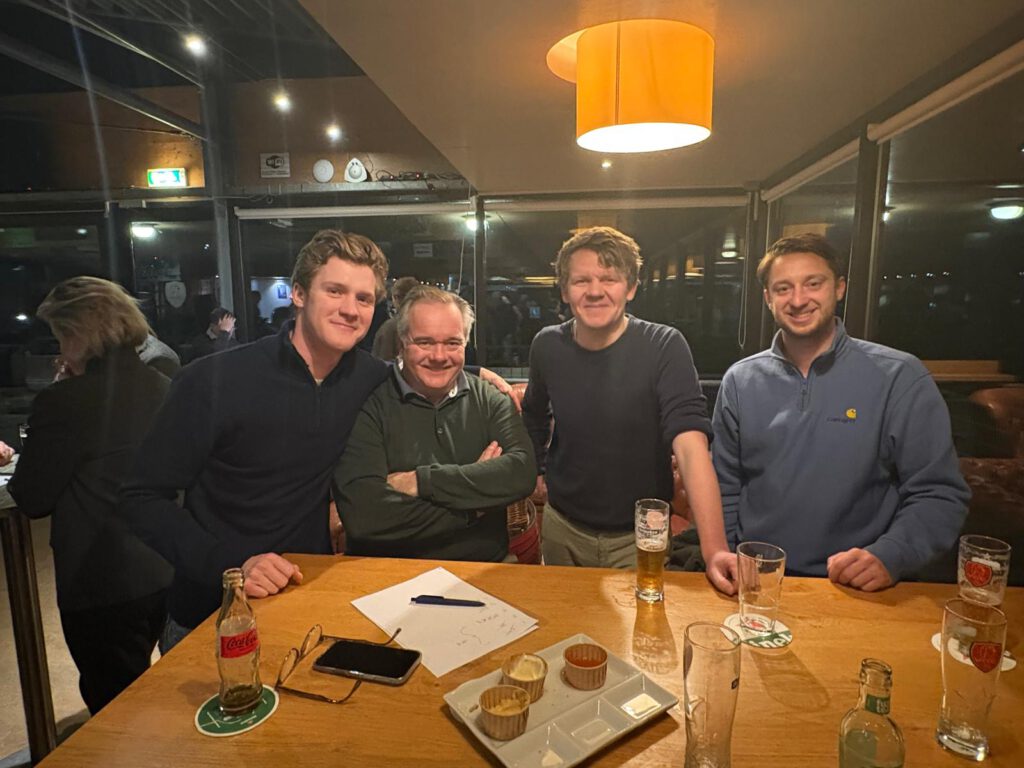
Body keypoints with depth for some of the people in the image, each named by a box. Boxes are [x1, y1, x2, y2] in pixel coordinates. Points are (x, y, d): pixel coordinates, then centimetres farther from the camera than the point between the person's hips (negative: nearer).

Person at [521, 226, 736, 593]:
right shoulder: (547, 346, -6)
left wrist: (715, 549, -36)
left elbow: (691, 446, -28)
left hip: (640, 536, -3)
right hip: (562, 528, 4)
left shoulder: (664, 347, -18)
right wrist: (533, 473, 3)